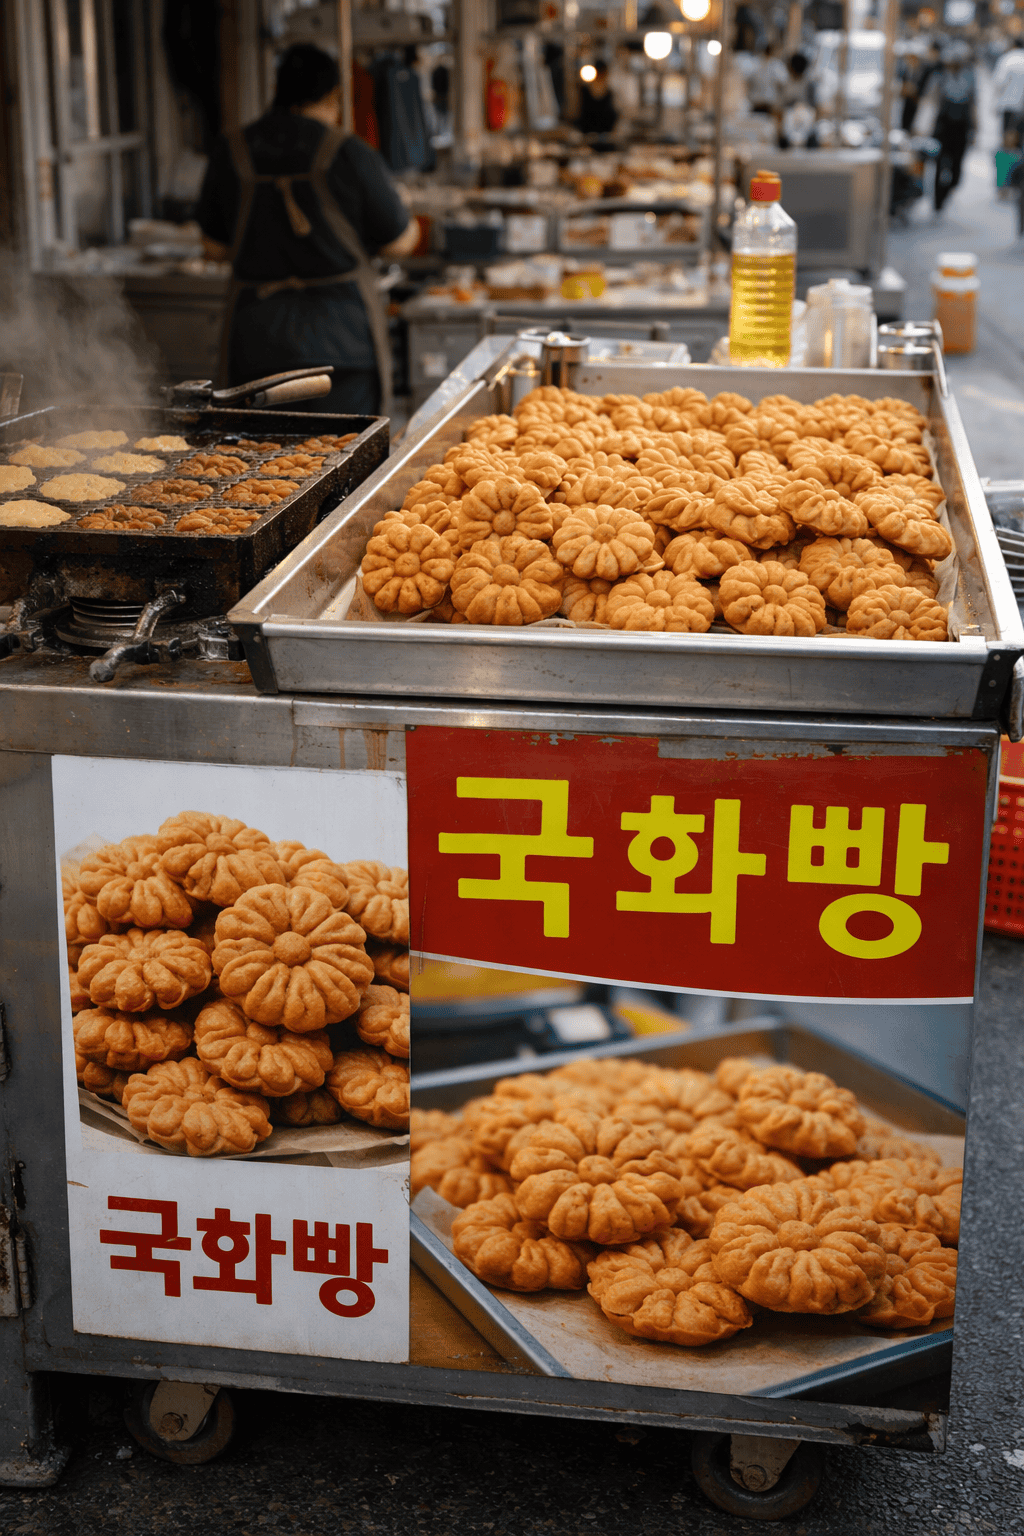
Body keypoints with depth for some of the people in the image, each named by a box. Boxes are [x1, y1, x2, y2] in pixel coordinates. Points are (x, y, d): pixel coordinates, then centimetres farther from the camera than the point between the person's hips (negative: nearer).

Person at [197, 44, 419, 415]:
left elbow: (214, 248, 9)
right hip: (340, 335, -3)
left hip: (257, 336, 3)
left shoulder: (230, 153, 2)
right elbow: (398, 241, 0)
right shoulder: (350, 154, -7)